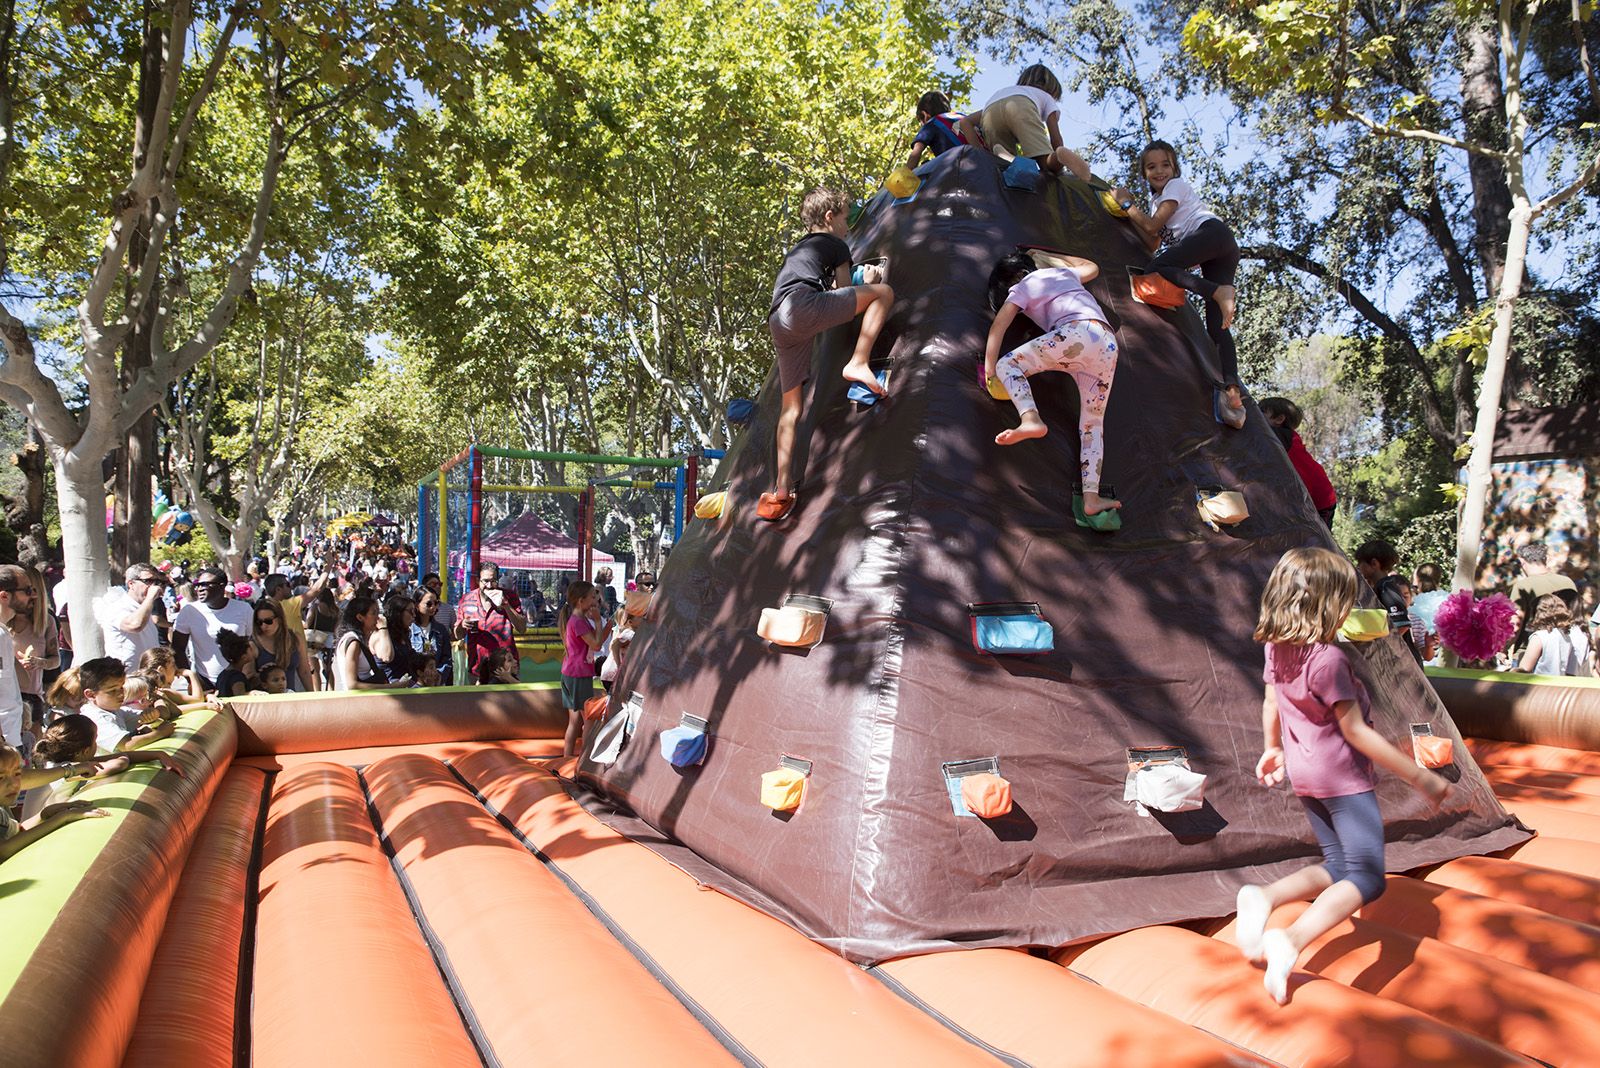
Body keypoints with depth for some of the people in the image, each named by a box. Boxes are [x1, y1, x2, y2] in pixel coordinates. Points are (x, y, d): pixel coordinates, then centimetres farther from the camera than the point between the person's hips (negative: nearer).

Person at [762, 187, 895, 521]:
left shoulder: (797, 249, 38)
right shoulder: (836, 245, 16)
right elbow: (844, 293, 17)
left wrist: (862, 284, 48)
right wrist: (868, 282, 34)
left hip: (778, 323, 8)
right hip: (804, 306, -7)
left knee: (791, 405, 10)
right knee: (884, 292, 2)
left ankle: (781, 489, 5)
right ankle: (858, 363, -12)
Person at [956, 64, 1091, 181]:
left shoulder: (1003, 91, 47)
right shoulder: (1046, 97, 37)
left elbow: (965, 122, 32)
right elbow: (1056, 139, 19)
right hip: (1022, 106, -3)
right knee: (1049, 164, -8)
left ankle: (1005, 158, -29)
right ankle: (1062, 156, -44)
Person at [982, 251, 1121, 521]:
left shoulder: (1022, 287, 16)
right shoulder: (1064, 272, 34)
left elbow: (998, 327, 7)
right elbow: (1092, 268, 55)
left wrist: (989, 370, 7)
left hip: (1077, 334, -6)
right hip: (1109, 345, 6)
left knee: (1008, 364, 1)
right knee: (1092, 425, 9)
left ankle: (1031, 419, -27)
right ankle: (1091, 497, -2)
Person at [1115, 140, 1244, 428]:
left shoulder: (1176, 185, 11)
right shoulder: (1156, 200, 33)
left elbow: (1153, 225, 0)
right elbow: (1152, 242, 21)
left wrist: (1128, 204, 12)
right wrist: (1129, 210, 24)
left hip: (1213, 232, -8)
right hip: (1226, 249, 8)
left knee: (1155, 268, -20)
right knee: (1216, 325, -6)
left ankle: (1219, 291, -33)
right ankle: (1231, 389, -21)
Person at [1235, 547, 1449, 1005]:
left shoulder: (1276, 648, 0)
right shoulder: (1328, 658, -23)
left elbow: (1271, 703, 14)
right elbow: (1355, 731, -19)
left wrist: (1272, 749, 31)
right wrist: (1420, 777, -12)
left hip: (1305, 776, 8)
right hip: (1343, 777, -8)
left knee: (1337, 867, 18)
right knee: (1366, 878, -4)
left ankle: (1264, 897, -8)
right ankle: (1292, 941, -27)